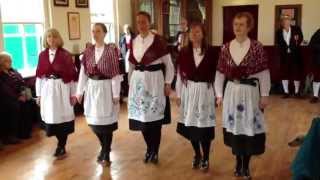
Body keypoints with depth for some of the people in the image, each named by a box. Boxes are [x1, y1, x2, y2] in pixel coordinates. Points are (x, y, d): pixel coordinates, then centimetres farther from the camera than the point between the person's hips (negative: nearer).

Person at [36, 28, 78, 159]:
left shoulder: (65, 54, -5)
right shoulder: (42, 55, 6)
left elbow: (72, 74, -4)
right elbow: (39, 75, 9)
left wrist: (73, 94, -5)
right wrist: (38, 94, 7)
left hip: (62, 89, -3)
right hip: (47, 90, 3)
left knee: (62, 117, 2)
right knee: (51, 118, 7)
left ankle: (61, 147, 13)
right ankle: (62, 144, 25)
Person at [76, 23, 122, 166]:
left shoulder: (111, 50, -9)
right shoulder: (88, 51, 6)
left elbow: (115, 73, -11)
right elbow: (83, 72, 6)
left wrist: (116, 94, -13)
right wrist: (80, 91, 4)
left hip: (106, 88, -5)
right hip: (92, 88, 5)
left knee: (106, 121, 3)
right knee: (93, 121, 10)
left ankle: (106, 154, 19)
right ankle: (105, 148, 35)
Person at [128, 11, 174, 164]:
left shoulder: (158, 40, -7)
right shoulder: (133, 42, 8)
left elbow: (168, 64, -3)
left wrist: (167, 84, -6)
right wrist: (130, 82, 14)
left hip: (154, 80, -4)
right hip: (138, 81, 5)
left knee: (155, 117, 0)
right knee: (141, 117, 7)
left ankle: (154, 151, 17)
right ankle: (149, 148, 27)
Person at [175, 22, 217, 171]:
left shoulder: (210, 51, -4)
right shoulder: (184, 52, 1)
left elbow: (215, 74, -1)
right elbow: (180, 74, 4)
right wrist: (179, 94, 4)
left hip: (205, 91, -2)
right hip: (189, 91, 2)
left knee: (205, 125, 0)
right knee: (190, 125, 8)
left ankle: (205, 158, 19)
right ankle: (197, 155, 29)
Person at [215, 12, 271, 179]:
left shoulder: (257, 47, -7)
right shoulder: (225, 48, 1)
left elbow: (264, 73, -6)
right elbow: (220, 73, 5)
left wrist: (264, 95, -7)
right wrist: (219, 94, 3)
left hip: (250, 92, -2)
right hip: (231, 92, 3)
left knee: (249, 128, 4)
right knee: (234, 127, 10)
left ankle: (246, 165, 22)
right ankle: (238, 162, 29)